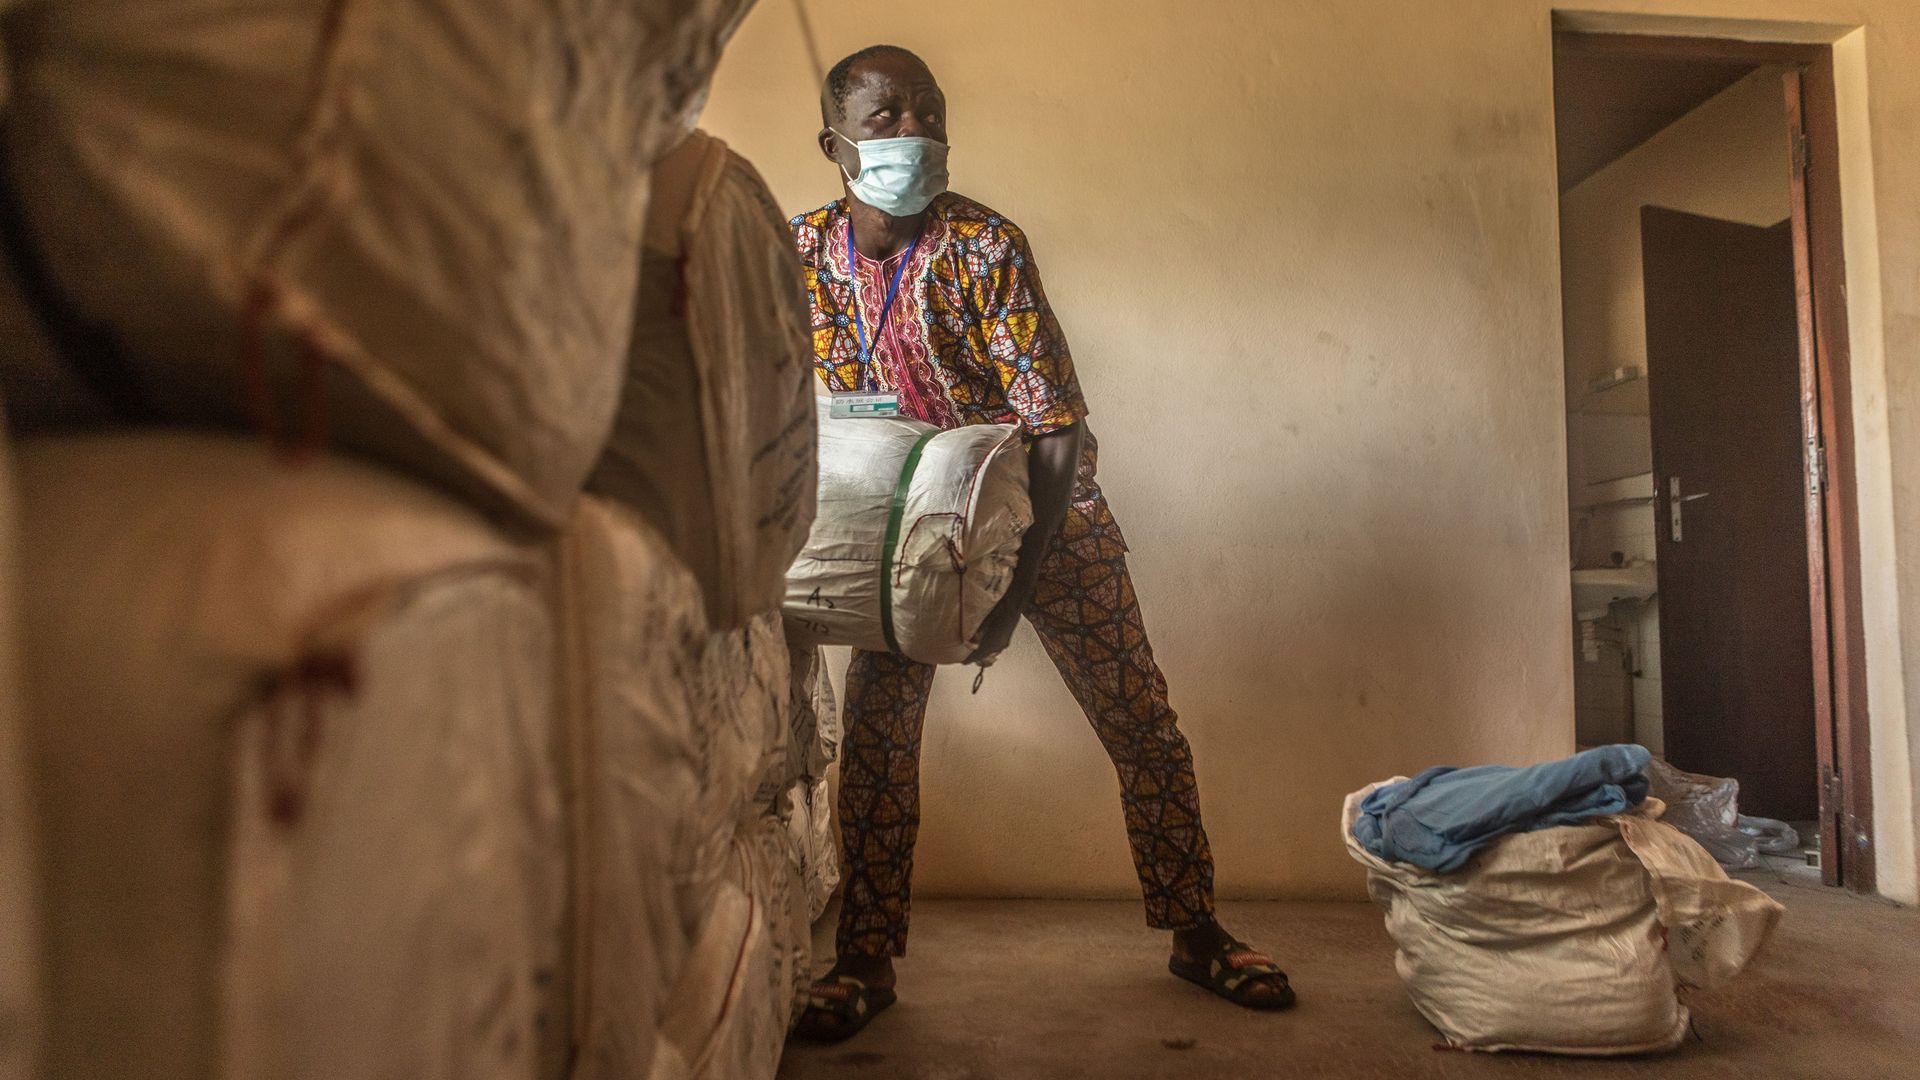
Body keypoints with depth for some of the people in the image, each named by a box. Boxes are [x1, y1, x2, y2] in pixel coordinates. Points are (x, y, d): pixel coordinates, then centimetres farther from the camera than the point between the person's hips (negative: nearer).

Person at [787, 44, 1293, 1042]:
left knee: (1142, 725, 0)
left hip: (1042, 511, -2)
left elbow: (1057, 428, -24)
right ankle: (865, 963, 13)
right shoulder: (804, 249, -7)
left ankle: (1193, 932, 20)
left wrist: (1015, 587, -31)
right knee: (874, 728, -2)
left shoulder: (984, 247, -20)